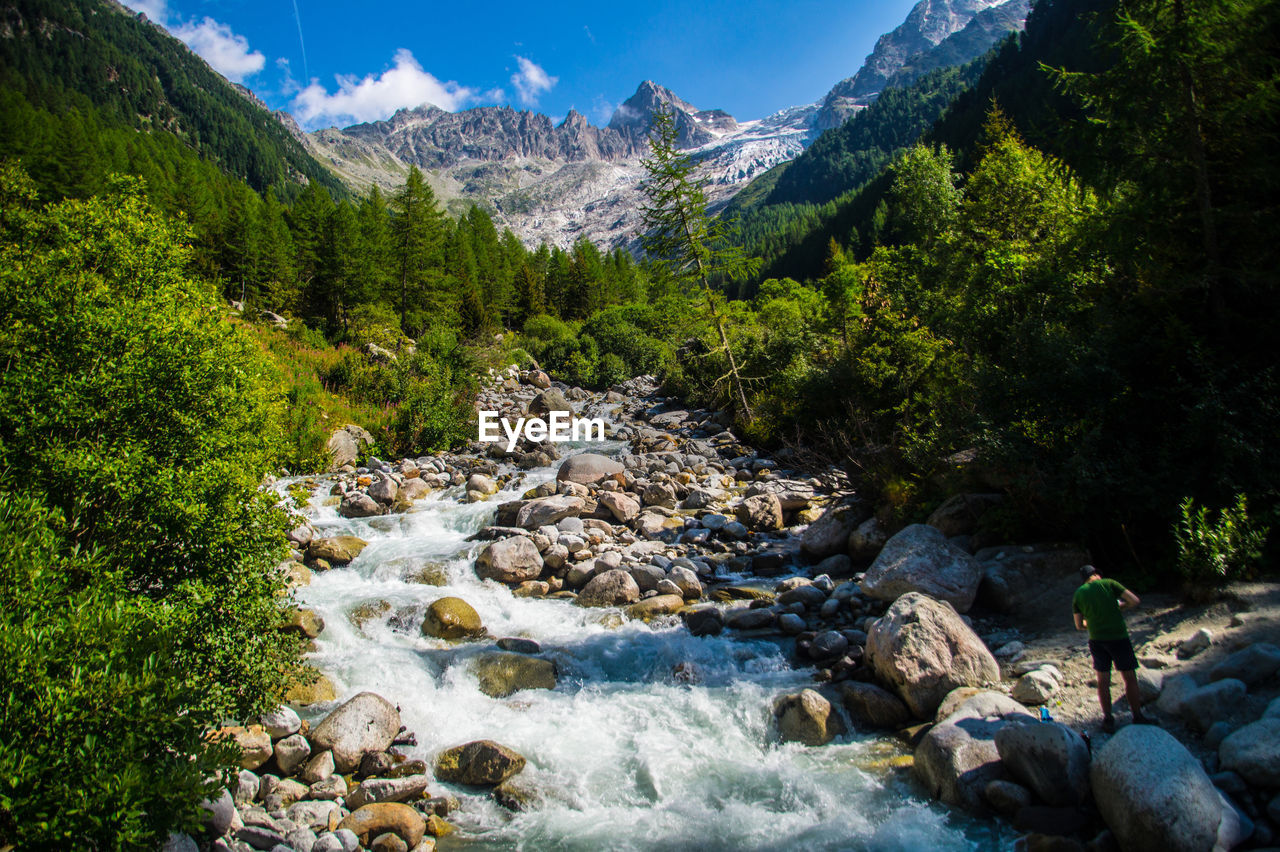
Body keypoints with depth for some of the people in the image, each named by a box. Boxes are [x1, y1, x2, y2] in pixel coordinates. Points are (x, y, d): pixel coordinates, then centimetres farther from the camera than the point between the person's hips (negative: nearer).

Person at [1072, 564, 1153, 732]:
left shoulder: (1078, 594, 9)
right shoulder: (1109, 584, 2)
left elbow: (1079, 626, 11)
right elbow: (1134, 601, -3)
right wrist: (1120, 607, 13)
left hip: (1096, 640, 2)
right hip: (1118, 637, -2)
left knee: (1103, 681, 11)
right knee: (1130, 679, 11)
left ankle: (1108, 720, 15)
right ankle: (1138, 718, 18)